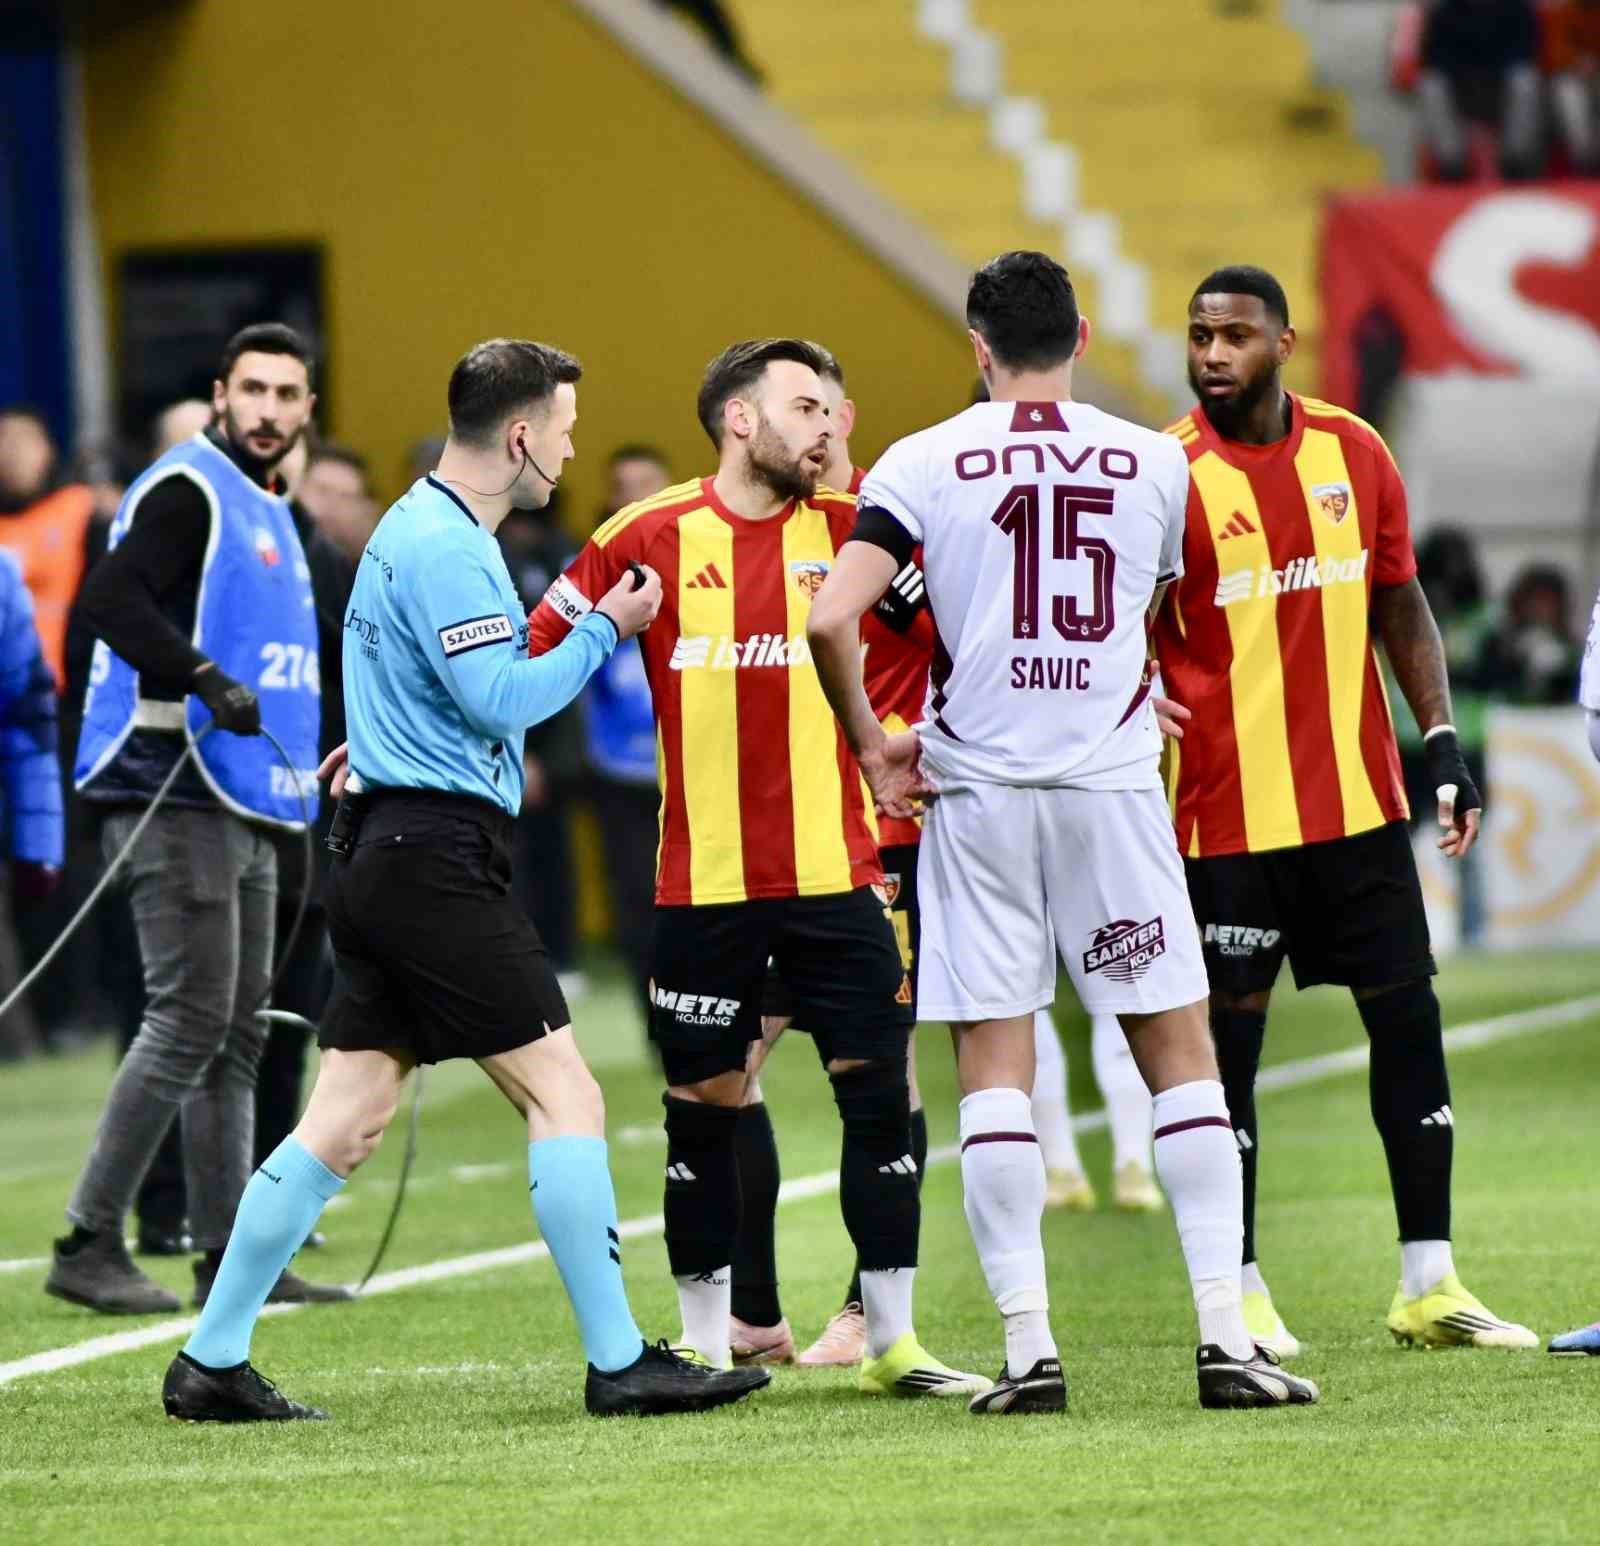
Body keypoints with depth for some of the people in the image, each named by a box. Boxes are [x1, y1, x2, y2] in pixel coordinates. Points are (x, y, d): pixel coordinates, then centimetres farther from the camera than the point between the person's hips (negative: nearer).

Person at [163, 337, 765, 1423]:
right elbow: (504, 699, -19)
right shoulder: (446, 547, -14)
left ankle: (213, 1362, 9)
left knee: (347, 1121, 9)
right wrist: (606, 630, -9)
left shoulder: (419, 529, 19)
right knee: (564, 1094, -7)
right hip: (438, 855, -10)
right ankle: (621, 1363, -7)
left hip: (382, 857, 10)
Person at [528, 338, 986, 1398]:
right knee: (704, 1105, 4)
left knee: (879, 1091, -2)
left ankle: (893, 1341, 6)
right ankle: (706, 1342, 15)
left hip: (836, 870, 2)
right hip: (706, 882, -2)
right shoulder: (651, 537, -1)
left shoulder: (844, 528, 5)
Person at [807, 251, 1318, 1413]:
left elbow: (831, 619, -10)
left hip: (978, 792, 0)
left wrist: (871, 742, 5)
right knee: (1180, 1053, 6)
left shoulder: (924, 464, -2)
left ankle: (1028, 1345, -1)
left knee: (994, 1066, 4)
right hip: (1113, 783, 0)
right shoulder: (1154, 464, 4)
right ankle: (1226, 1333, -1)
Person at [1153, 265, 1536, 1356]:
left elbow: (1400, 604, 13)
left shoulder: (1354, 452, 5)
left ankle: (1430, 1285, 11)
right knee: (1227, 1040, 1)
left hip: (1358, 797, 4)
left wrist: (1442, 738, 4)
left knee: (1409, 1018, 4)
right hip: (1227, 808, -4)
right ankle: (1240, 1293, 9)